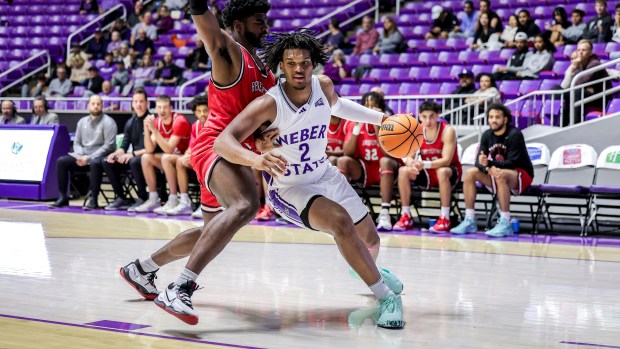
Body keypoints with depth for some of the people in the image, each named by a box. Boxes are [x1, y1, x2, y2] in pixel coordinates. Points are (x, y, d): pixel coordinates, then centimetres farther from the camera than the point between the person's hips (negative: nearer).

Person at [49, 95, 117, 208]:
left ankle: (93, 200, -35)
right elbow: (76, 143, 15)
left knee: (94, 163, -39)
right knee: (61, 161, -13)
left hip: (99, 156, -6)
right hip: (83, 156, 6)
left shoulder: (108, 122, -4)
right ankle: (62, 197, -11)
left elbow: (109, 146, -13)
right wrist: (80, 156, -8)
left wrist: (89, 158, -18)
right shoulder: (82, 122, 14)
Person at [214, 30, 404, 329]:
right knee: (340, 221, -33)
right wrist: (257, 160, -58)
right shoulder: (269, 104, -28)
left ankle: (368, 269, 56)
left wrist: (379, 118, 12)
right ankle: (387, 298, -22)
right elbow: (223, 142, -39)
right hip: (289, 188, -6)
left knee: (369, 239, 16)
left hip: (325, 175, 6)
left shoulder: (323, 86, -10)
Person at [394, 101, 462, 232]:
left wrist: (424, 164, -41)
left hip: (450, 172, -5)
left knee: (442, 171, -38)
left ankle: (445, 219, -31)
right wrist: (412, 164, -34)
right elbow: (408, 157, -8)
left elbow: (446, 160, -25)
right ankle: (406, 217, -13)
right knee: (403, 171, -18)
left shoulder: (448, 131, -17)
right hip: (427, 173, 5)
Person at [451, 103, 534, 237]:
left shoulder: (515, 135, -15)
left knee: (500, 175, -37)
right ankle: (469, 221, -15)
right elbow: (479, 162, -6)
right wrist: (488, 169, -30)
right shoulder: (487, 135, 2)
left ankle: (505, 224, -37)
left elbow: (512, 163, -23)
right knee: (470, 173, -14)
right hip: (495, 174, 6)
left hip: (521, 175, -6)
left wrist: (489, 163, -37)